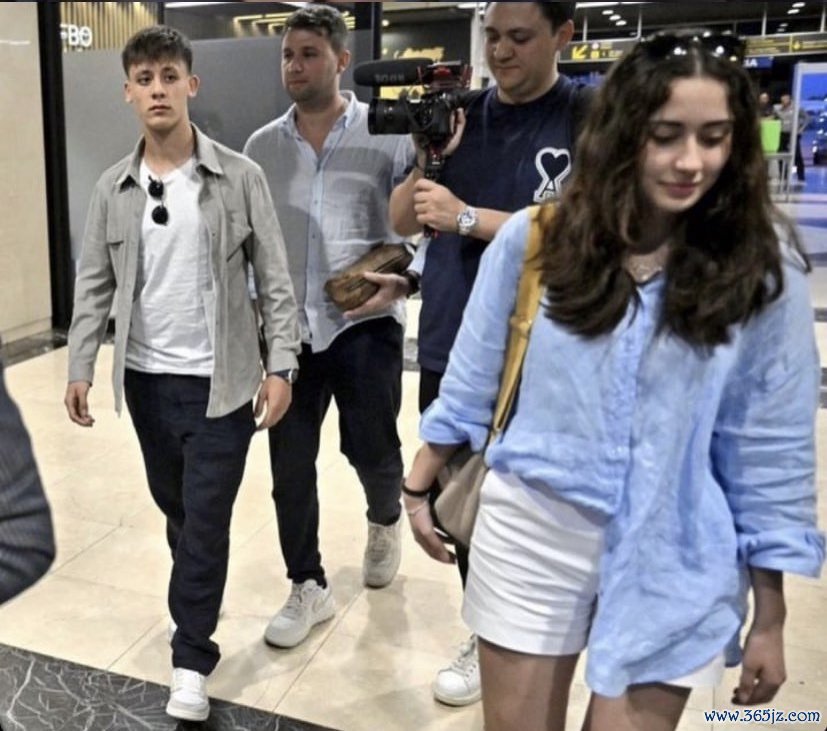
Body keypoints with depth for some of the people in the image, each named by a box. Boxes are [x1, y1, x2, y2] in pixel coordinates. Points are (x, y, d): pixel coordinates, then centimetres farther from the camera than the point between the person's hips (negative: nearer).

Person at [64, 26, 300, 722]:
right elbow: (94, 284, 7)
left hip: (220, 379, -4)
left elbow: (275, 277, -7)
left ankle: (191, 659, 13)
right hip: (147, 378, 4)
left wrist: (281, 365, -13)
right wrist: (81, 366, 0)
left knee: (207, 517, -1)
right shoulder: (113, 188, 3)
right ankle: (195, 600, 43)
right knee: (176, 508, 18)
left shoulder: (240, 177, -7)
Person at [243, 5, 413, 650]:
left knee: (372, 449, 6)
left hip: (366, 323, -3)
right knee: (290, 465, 6)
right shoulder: (262, 148, 7)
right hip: (289, 328, 3)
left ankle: (385, 520, 42)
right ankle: (308, 588, 25)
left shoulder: (386, 135, -4)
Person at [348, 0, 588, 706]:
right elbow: (402, 220, 8)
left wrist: (466, 216, -21)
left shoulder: (589, 117, -6)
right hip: (448, 344, 5)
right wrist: (427, 161, -11)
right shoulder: (462, 113, 7)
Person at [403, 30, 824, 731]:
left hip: (672, 564, 0)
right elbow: (472, 381, 4)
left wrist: (770, 616, 1)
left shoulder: (763, 264, -9)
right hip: (531, 531, 1)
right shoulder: (534, 239, -8)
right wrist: (420, 487, 12)